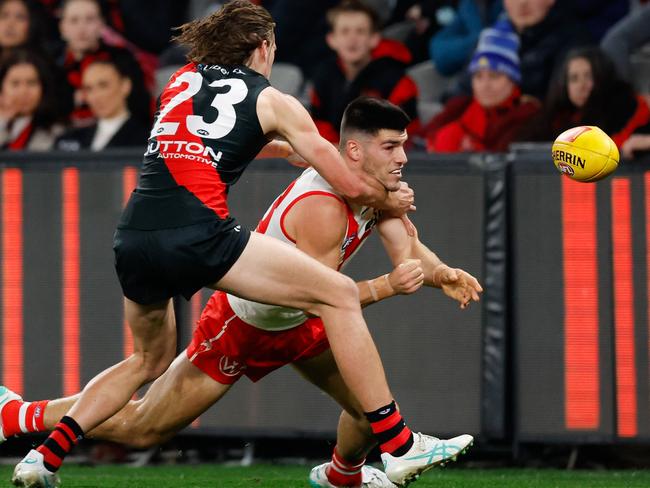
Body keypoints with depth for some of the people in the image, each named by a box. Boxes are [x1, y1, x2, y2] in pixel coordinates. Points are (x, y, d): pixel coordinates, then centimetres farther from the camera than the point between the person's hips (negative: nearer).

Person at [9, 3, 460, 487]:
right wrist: (392, 199, 34)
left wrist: (287, 149, 53)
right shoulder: (275, 102, 13)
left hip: (133, 239, 6)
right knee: (339, 294, 3)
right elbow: (352, 185, 15)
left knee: (150, 361, 29)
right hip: (197, 233, -6)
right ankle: (398, 447, -3)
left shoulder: (183, 79, 26)